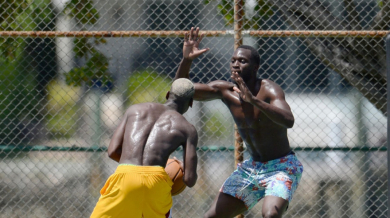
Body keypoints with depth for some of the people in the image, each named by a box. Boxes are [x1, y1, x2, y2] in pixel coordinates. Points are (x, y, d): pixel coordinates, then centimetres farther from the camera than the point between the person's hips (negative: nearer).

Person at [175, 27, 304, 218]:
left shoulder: (268, 90, -21)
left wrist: (253, 100, -47)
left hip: (282, 167, -7)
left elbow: (288, 121, -38)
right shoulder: (225, 91, -3)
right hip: (251, 167, 7)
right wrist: (186, 60, -18)